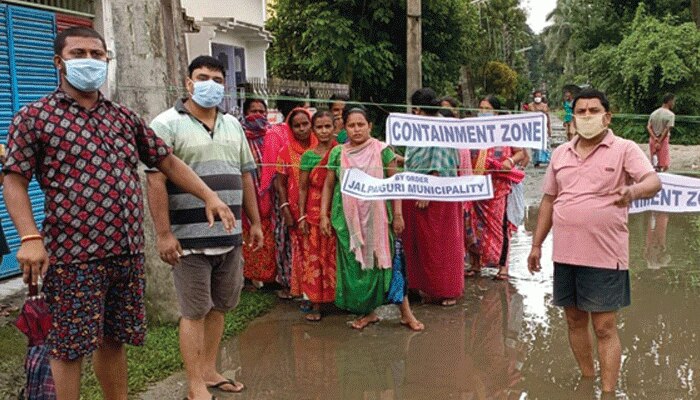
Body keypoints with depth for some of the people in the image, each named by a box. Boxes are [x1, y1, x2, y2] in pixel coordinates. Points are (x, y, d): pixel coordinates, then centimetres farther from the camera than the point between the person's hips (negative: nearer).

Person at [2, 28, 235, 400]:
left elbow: (167, 161, 16)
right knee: (69, 346, 4)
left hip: (127, 250, 5)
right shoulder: (33, 118, -1)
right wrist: (30, 238, -17)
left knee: (113, 340, 16)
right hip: (73, 254, -5)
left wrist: (209, 196, 6)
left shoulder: (124, 117, 13)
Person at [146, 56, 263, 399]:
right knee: (194, 312, 2)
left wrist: (254, 222, 16)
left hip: (230, 236, 6)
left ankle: (209, 371, 31)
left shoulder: (233, 125, 14)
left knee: (218, 308, 15)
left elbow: (246, 176, 18)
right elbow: (156, 181, -12)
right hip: (190, 238, -6)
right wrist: (163, 234, -17)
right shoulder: (167, 124, -6)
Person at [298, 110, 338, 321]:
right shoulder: (308, 156, 2)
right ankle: (316, 304, 9)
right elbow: (303, 188, 3)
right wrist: (302, 216, -2)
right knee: (313, 256, 2)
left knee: (335, 255, 4)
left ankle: (339, 298, 18)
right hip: (314, 212, 0)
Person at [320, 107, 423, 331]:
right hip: (348, 218, 2)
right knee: (354, 265, 7)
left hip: (377, 217, -2)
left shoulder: (382, 150, -2)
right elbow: (329, 185, 9)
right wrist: (324, 215, 4)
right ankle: (368, 312, 22)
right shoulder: (338, 153, 4)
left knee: (384, 261, 0)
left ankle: (406, 312, 11)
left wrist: (398, 215, -4)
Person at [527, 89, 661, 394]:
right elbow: (549, 200, 15)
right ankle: (587, 380, 33)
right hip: (565, 253, 5)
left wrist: (632, 191, -42)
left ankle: (608, 390, 11)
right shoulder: (560, 153, 10)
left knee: (605, 327, 1)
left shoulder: (624, 149, -5)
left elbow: (653, 182, -19)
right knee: (575, 320, 15)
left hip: (604, 255, -5)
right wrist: (536, 244, 13)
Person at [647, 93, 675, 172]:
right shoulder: (670, 115, -9)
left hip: (653, 139, 6)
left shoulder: (654, 113, 8)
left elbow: (648, 127, -1)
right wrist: (659, 142, -14)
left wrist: (655, 139, -8)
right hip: (663, 140, -6)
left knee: (656, 166, 15)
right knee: (664, 166, -4)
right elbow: (667, 130, -17)